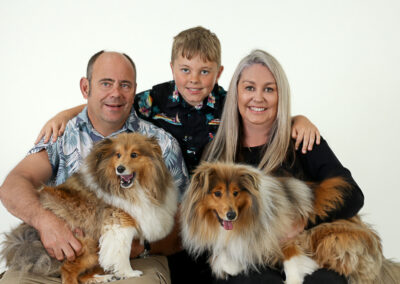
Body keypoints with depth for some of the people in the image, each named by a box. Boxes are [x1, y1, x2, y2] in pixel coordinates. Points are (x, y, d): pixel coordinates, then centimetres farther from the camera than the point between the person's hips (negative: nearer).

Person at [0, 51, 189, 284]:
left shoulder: (161, 144, 4)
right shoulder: (62, 136, 9)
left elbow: (179, 229, 3)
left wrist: (142, 245, -18)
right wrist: (44, 220, -27)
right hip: (64, 256, 2)